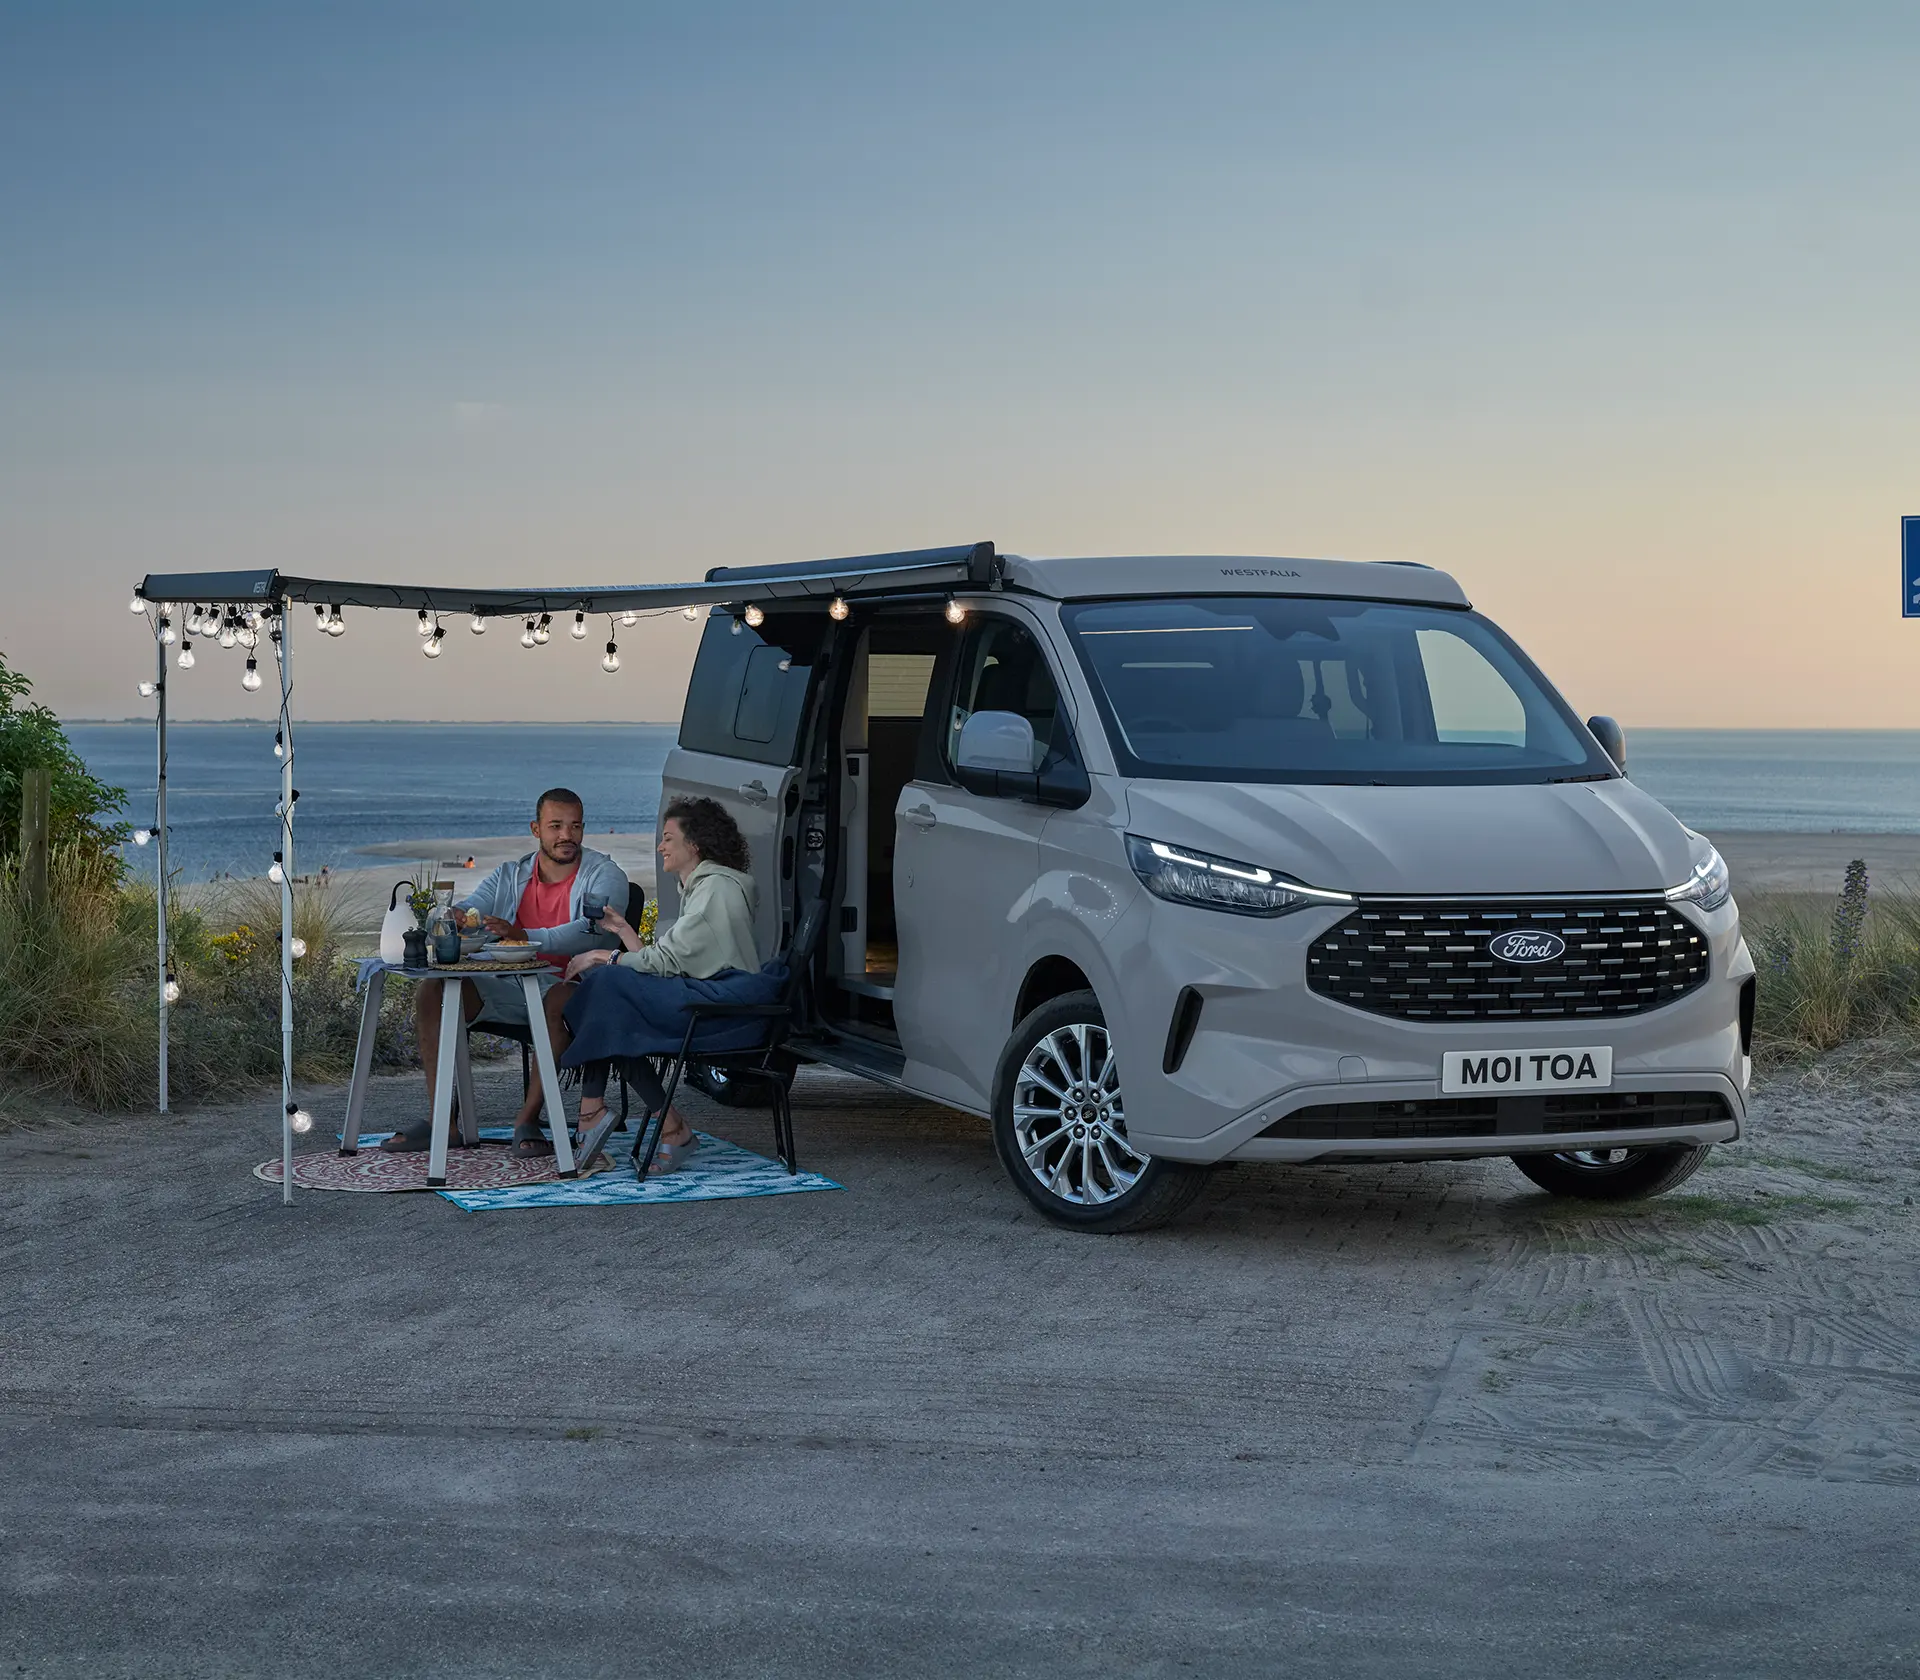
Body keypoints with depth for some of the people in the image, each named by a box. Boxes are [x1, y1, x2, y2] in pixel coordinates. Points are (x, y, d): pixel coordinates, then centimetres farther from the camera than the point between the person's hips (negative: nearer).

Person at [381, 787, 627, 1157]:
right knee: (430, 992, -12)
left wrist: (524, 936, -35)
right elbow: (467, 910, 4)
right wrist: (455, 916, -24)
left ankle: (528, 1117, -30)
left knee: (560, 1001, -40)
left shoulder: (604, 875, -3)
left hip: (569, 984, -5)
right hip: (507, 985, 6)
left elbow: (590, 932, -21)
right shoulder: (510, 876, 14)